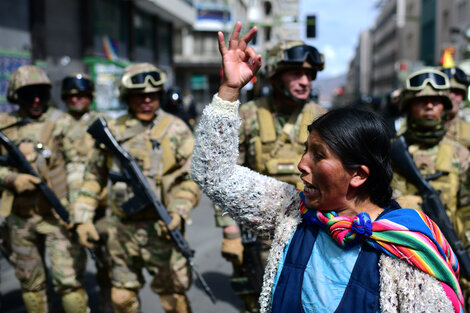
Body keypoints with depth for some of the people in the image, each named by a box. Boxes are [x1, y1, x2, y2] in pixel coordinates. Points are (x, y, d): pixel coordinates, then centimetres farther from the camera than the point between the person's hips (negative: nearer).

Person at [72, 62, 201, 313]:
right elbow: (94, 177, 14)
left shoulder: (175, 130, -2)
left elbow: (193, 176, -4)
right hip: (122, 229, 4)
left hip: (160, 228, -3)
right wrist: (83, 218, 7)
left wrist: (179, 212, -19)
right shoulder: (112, 132, 7)